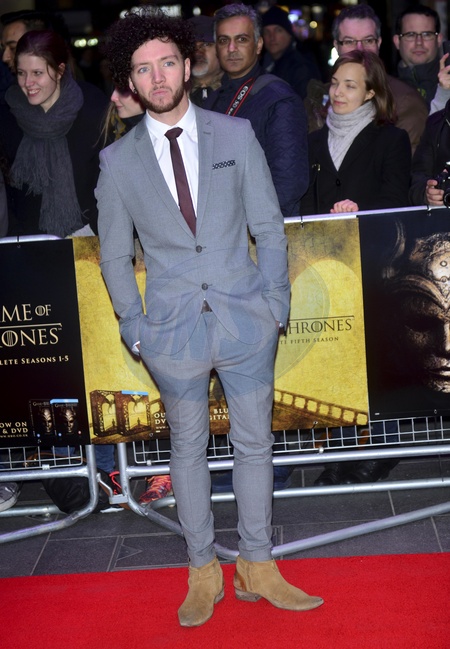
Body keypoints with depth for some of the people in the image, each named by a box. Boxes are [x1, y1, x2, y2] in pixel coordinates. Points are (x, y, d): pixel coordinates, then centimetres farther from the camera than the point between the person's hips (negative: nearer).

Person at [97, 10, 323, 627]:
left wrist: (275, 302, -2)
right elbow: (115, 256, 7)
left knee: (254, 445, 10)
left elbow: (269, 227, 4)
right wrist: (135, 324, 1)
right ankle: (203, 571, 27)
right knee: (188, 448, 11)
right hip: (173, 329, 0)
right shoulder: (117, 160, 1)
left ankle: (258, 567, 26)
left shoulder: (236, 135, 1)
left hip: (246, 319, 1)